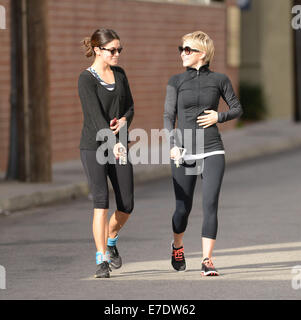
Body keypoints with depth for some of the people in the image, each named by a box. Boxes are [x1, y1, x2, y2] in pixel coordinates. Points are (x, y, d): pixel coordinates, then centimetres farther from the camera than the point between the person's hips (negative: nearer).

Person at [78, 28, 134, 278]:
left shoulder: (119, 74, 9)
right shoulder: (86, 79, -11)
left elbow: (129, 106, 15)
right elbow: (96, 115, -21)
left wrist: (124, 121, -8)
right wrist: (113, 143, -33)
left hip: (119, 147, 6)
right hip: (94, 146, -6)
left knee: (126, 206, 3)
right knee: (101, 201, -15)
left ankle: (111, 241, 31)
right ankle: (102, 260, -12)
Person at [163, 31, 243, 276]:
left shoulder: (219, 80, 4)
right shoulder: (176, 81, 5)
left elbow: (237, 109, 14)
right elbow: (169, 116, 3)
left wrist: (219, 117, -6)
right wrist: (173, 145, -11)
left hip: (212, 152, -1)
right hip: (184, 153, 1)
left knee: (210, 205, -12)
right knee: (183, 208, 8)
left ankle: (207, 260, -8)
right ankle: (177, 246, 37)